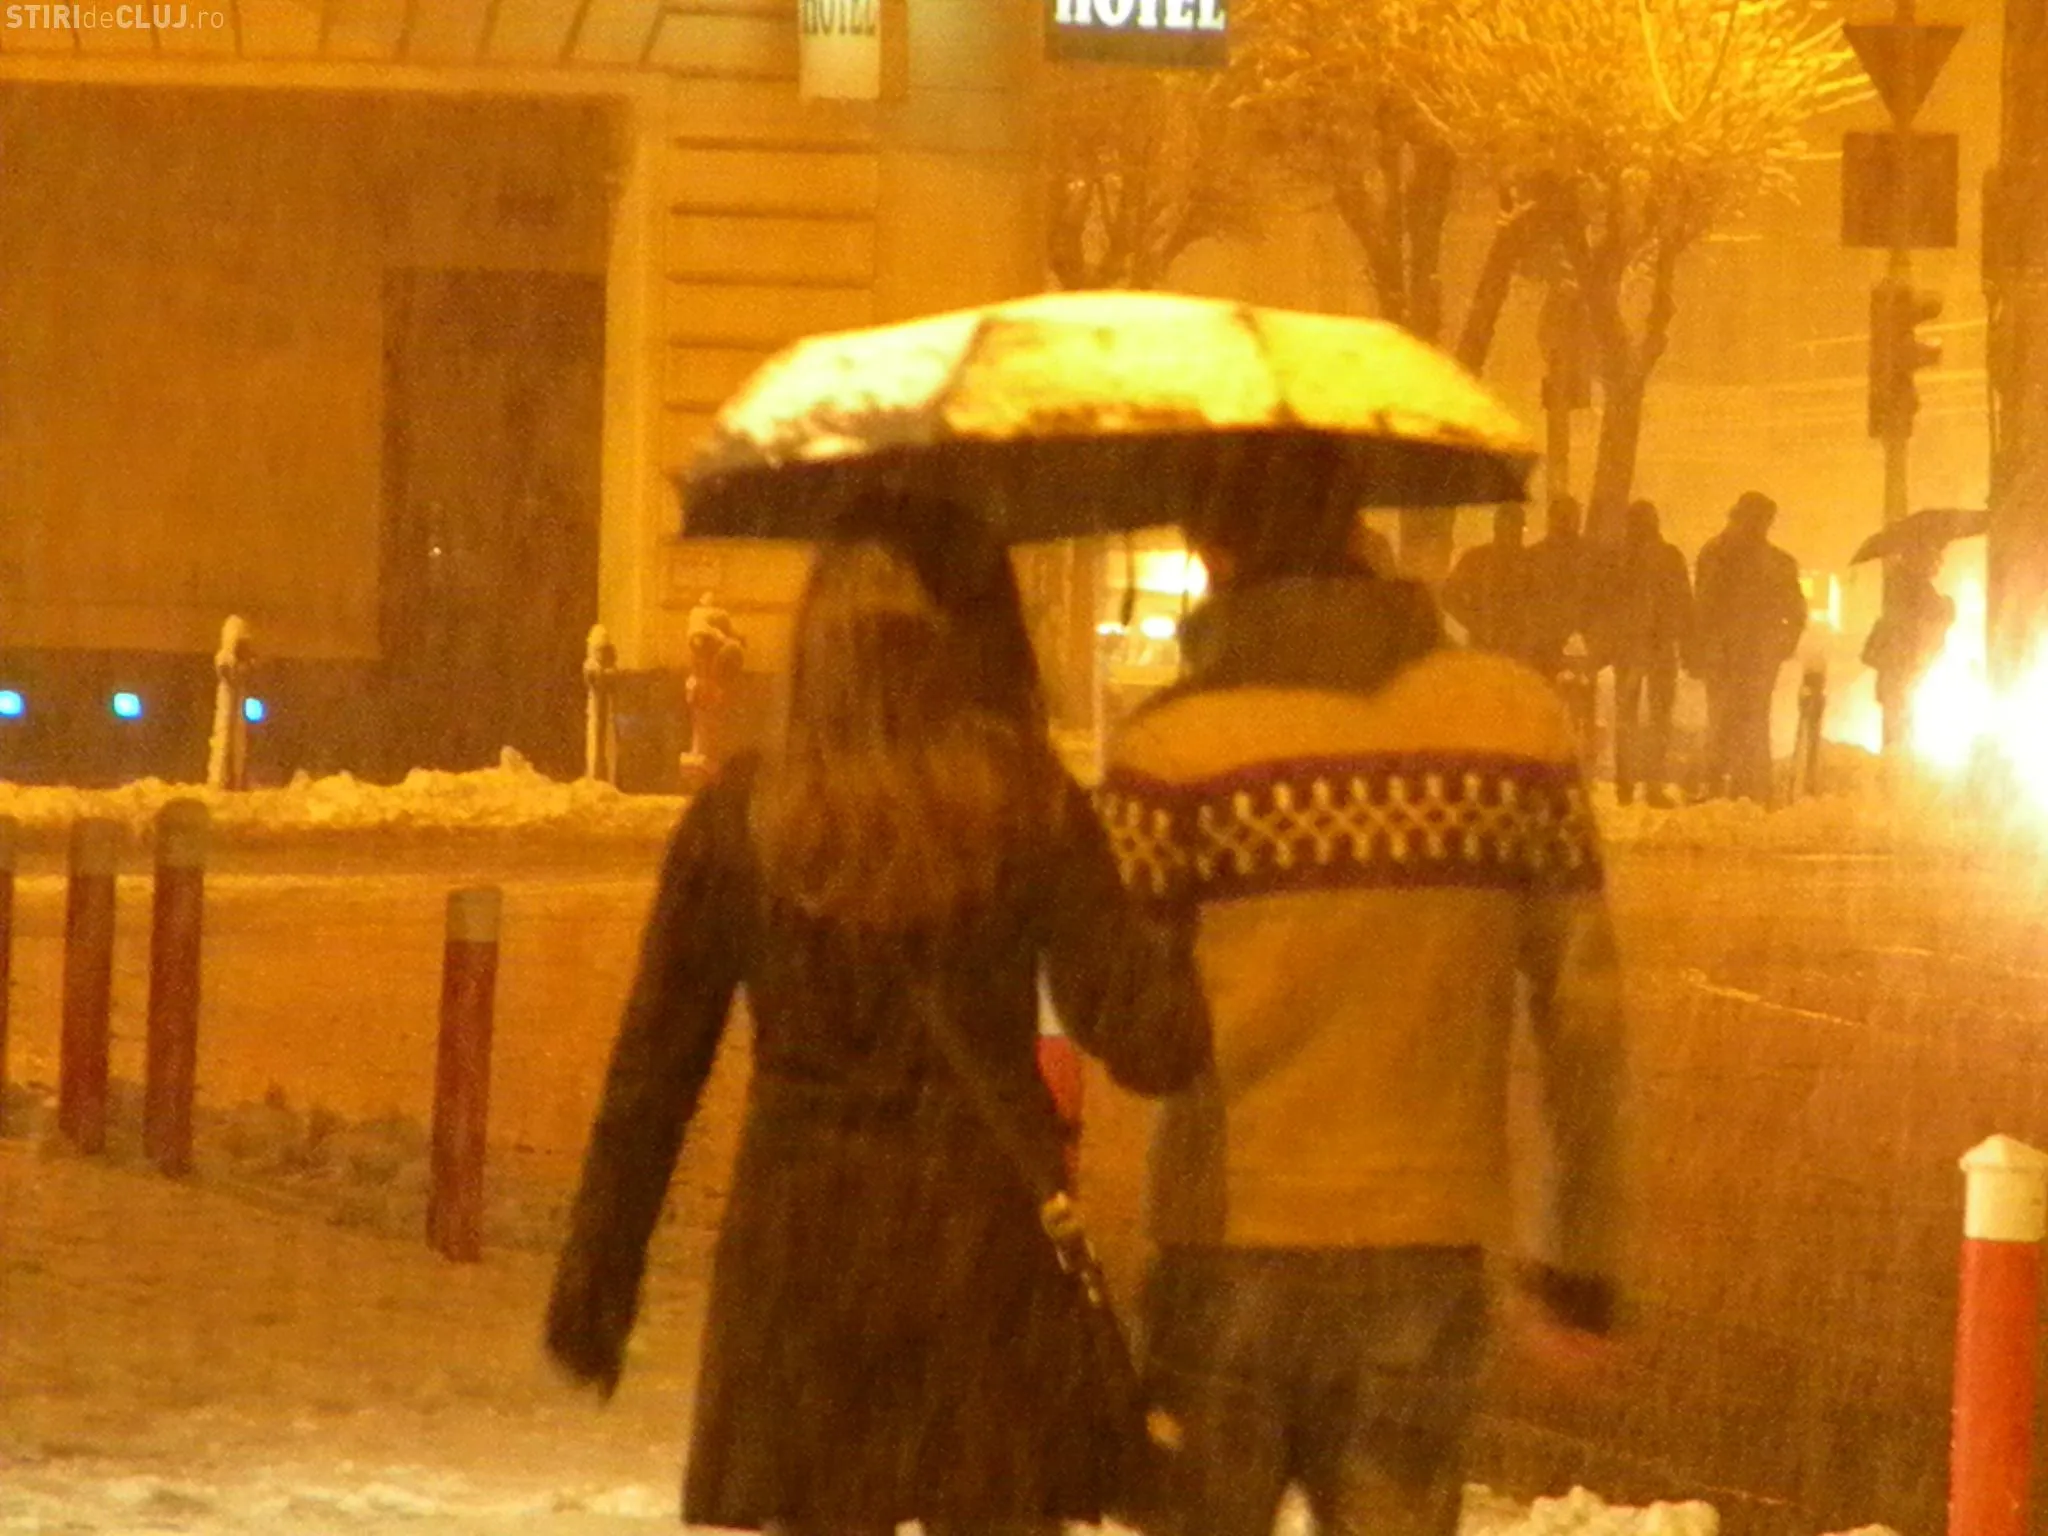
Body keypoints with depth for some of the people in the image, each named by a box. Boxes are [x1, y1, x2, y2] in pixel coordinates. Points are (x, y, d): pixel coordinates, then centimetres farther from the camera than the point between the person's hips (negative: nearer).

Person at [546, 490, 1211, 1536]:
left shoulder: (738, 818, -1)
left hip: (796, 1254, 2)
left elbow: (652, 1068, 2)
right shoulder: (1031, 815, -6)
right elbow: (1146, 1045, -12)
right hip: (986, 1251, -1)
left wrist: (596, 1271, 9)